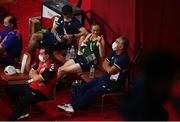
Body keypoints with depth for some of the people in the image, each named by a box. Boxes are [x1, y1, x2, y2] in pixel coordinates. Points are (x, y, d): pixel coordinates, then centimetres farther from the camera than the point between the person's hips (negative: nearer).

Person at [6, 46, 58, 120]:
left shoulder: (51, 67, -21)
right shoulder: (41, 62, 7)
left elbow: (37, 78, -24)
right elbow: (31, 73, 12)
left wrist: (34, 74, -1)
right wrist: (36, 76, -10)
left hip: (41, 92, -10)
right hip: (31, 86, 10)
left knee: (23, 101, -35)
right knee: (9, 88, 9)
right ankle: (21, 110, 7)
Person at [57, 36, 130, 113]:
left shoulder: (124, 58, -21)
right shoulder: (114, 53, 9)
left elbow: (110, 70, -24)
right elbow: (104, 64, 13)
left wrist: (107, 66, -2)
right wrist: (109, 68, -7)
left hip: (112, 83, -9)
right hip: (104, 78, 9)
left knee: (90, 92, -18)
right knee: (84, 87, -2)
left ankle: (74, 107, -10)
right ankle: (72, 104, -6)